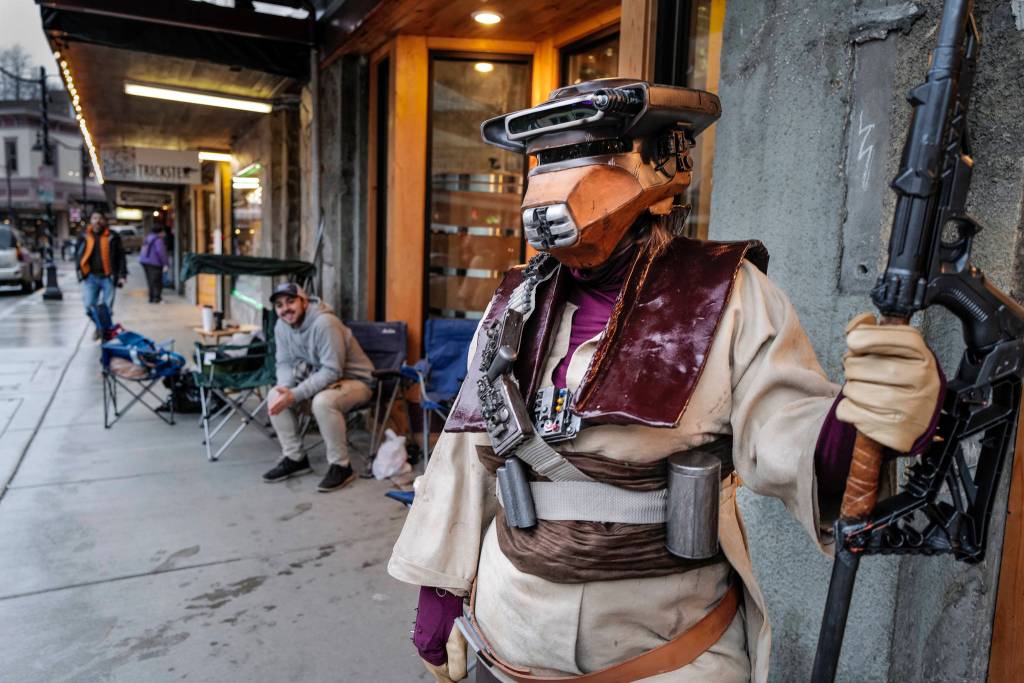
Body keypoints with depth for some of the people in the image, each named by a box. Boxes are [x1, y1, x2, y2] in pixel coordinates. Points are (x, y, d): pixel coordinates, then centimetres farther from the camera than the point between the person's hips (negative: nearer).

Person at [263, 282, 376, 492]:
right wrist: (284, 389, -19)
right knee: (275, 396, -7)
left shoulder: (324, 323, -28)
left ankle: (341, 466, -17)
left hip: (354, 380, -8)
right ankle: (294, 458, 6)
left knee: (322, 402, -35)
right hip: (318, 377, 8)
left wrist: (295, 395, -33)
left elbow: (332, 371, -30)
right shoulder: (282, 326, -4)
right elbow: (285, 363, 3)